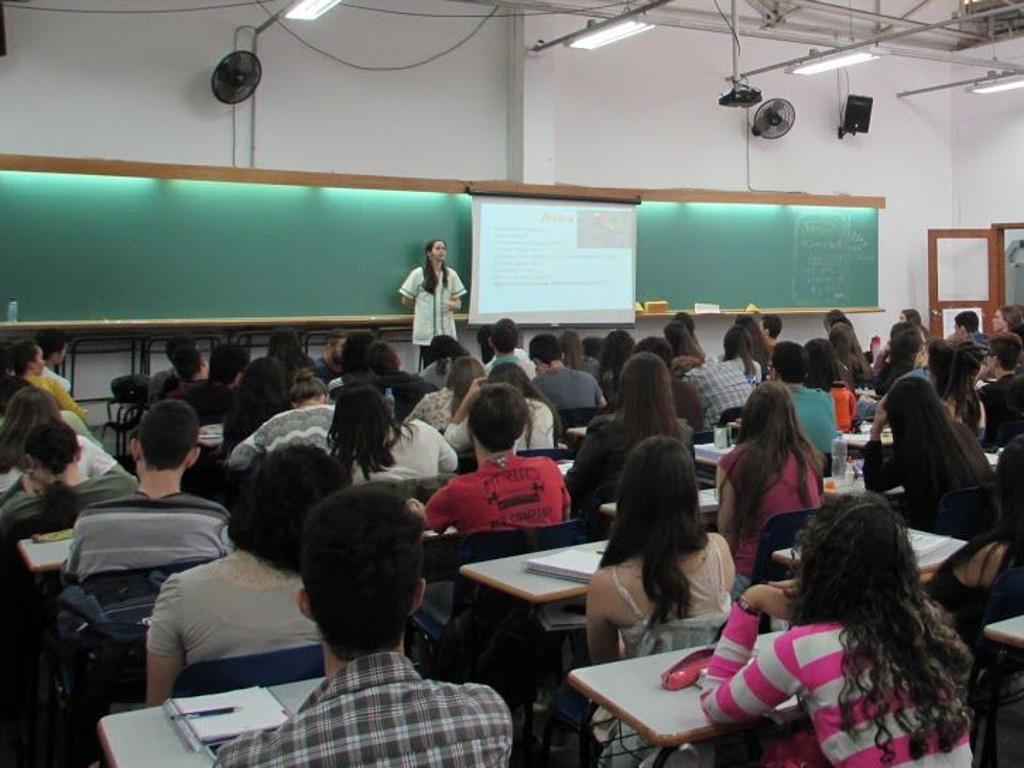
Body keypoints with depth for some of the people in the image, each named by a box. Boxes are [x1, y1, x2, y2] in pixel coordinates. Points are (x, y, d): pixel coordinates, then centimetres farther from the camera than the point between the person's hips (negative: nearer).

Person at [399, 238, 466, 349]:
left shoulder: (451, 274, 6)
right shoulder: (418, 274, -1)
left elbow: (458, 304, 10)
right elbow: (406, 301, 5)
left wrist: (452, 305, -11)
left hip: (446, 331, 2)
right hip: (425, 332, -2)